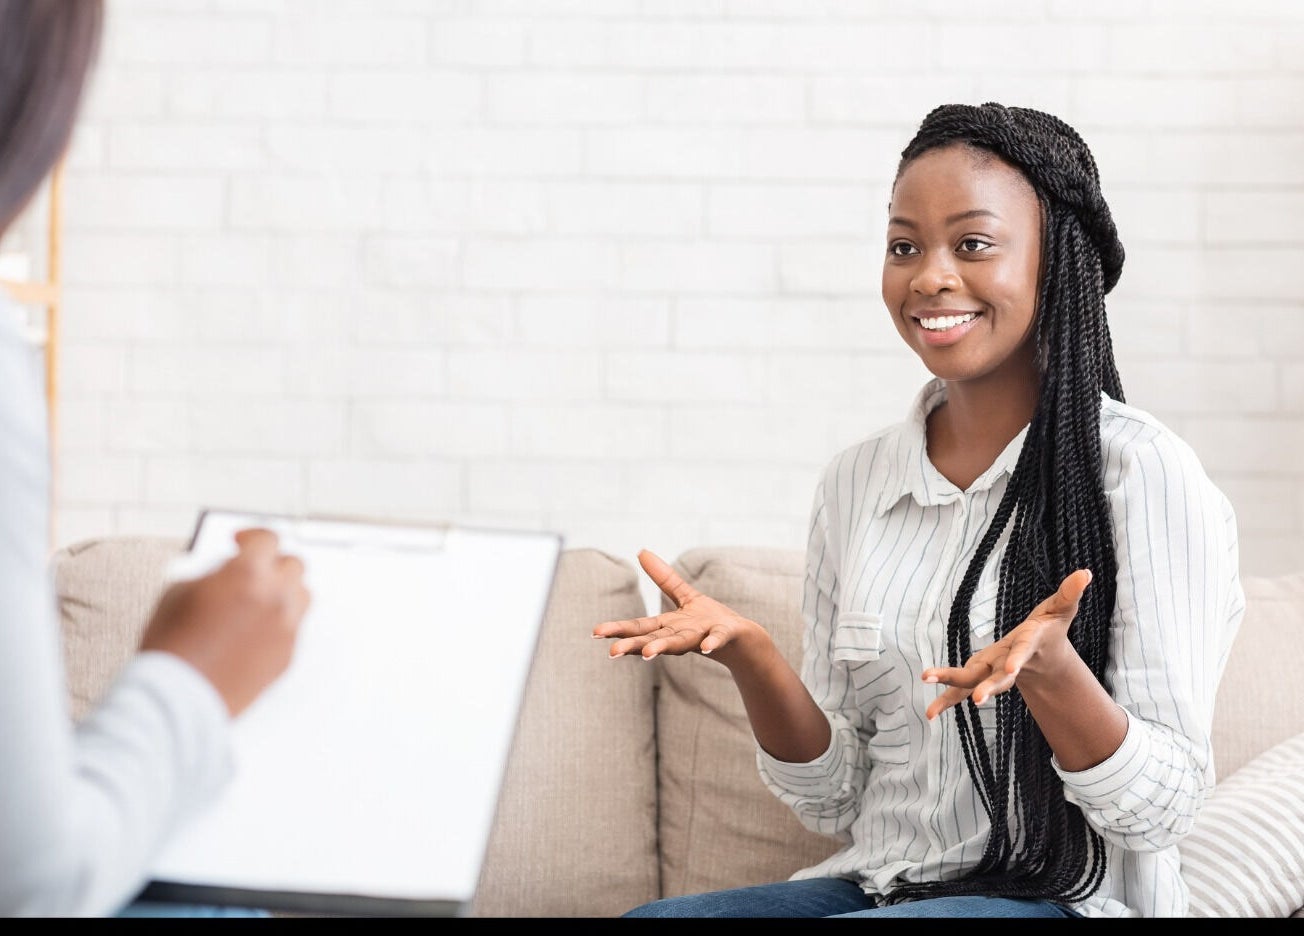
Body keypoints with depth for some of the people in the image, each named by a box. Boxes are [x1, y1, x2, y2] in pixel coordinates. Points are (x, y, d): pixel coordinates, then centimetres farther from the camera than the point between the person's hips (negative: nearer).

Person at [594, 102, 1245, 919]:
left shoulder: (1143, 472, -9)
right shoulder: (855, 482, 7)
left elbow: (1165, 810, -11)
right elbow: (836, 802, 8)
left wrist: (1048, 669, -29)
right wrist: (749, 654, -9)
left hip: (1063, 899, -4)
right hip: (872, 884, 5)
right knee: (645, 918, -21)